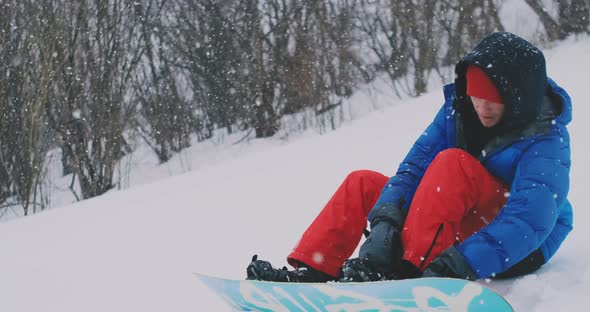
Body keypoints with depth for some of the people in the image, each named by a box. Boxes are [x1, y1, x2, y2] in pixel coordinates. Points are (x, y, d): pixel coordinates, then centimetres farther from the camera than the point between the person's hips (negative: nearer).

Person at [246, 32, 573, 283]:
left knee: (454, 163, -30)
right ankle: (311, 271, -16)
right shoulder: (458, 110, -5)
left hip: (521, 246, -7)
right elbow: (415, 164, -12)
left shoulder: (546, 139, -23)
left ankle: (411, 270, -42)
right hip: (458, 224, 7)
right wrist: (385, 221, -32)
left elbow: (531, 217, -37)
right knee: (362, 183, 0)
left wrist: (463, 263, -49)